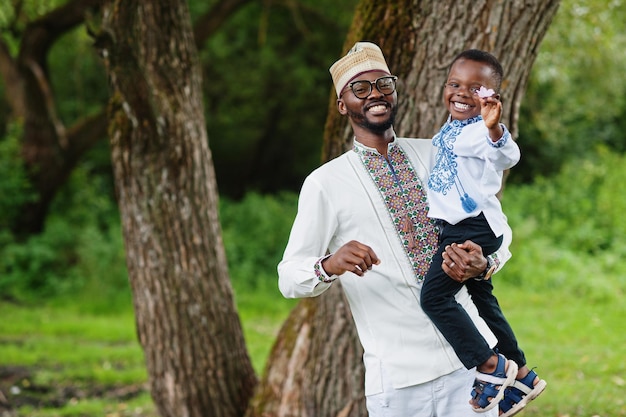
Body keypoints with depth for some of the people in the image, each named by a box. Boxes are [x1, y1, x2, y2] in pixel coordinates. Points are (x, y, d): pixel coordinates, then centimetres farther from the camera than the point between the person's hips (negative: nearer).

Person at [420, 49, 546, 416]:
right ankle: (521, 376, 31)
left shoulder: (480, 131, -20)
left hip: (474, 228, -11)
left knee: (435, 295, -17)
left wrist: (494, 128, -60)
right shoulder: (451, 128, 10)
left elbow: (508, 155, -42)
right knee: (482, 297, 19)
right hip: (458, 226, 11)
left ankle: (491, 366, -11)